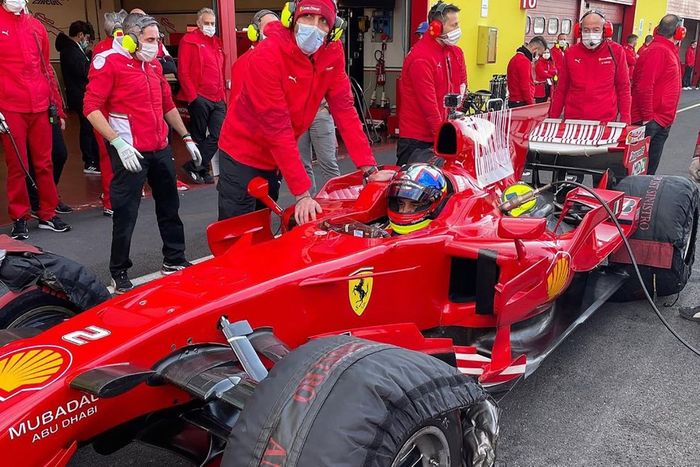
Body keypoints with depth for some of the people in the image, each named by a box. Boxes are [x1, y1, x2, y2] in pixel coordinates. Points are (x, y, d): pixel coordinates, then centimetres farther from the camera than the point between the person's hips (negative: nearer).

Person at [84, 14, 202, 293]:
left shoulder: (153, 64, 14)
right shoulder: (109, 62, -8)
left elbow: (168, 105, 22)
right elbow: (91, 108, -14)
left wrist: (186, 138, 19)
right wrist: (119, 143, -21)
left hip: (161, 149, 7)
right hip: (131, 152, -7)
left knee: (169, 207, 14)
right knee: (126, 215, -1)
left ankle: (174, 260, 28)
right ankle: (119, 274, 12)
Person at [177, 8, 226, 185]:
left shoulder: (216, 42, 18)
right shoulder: (189, 40, -3)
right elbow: (183, 72, -9)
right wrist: (192, 97, -14)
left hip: (218, 99, 7)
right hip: (200, 99, -6)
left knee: (217, 135, 0)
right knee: (199, 137, 5)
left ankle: (196, 167, 10)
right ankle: (202, 169, 18)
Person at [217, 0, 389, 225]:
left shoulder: (333, 53, -9)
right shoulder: (267, 55, -26)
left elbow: (344, 111, -9)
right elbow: (277, 127, -30)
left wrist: (370, 169, -17)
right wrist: (302, 193, -33)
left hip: (275, 157, 6)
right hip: (242, 153, -6)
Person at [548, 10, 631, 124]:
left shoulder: (616, 51, -2)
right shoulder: (571, 53, 2)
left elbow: (623, 87, 2)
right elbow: (562, 88, 8)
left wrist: (625, 119, -2)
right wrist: (553, 117, 6)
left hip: (606, 120, -1)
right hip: (573, 118, 1)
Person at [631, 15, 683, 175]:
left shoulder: (669, 51, 16)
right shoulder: (658, 51, -15)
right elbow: (644, 87, -22)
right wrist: (648, 117, -20)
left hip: (662, 122, 10)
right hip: (651, 121, -10)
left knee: (650, 169, 14)